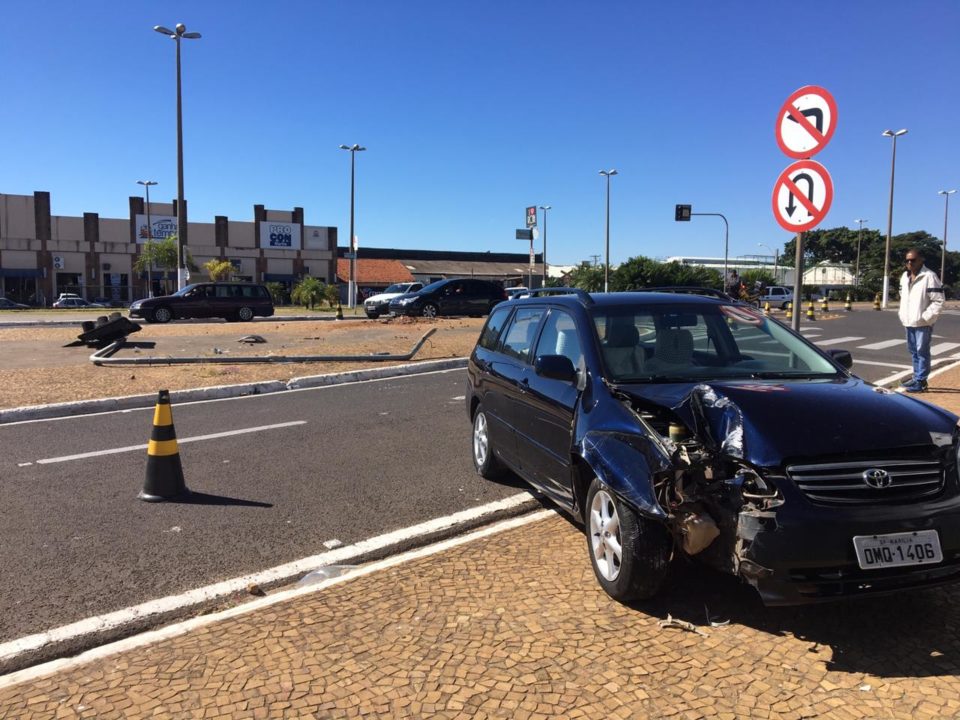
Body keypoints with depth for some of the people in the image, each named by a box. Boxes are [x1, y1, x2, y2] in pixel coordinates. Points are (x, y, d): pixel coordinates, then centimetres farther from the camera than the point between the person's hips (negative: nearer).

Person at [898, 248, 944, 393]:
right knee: (913, 351, 17)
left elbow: (938, 300, -15)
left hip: (922, 323, -8)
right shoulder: (905, 276, 11)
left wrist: (925, 317, -17)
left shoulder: (929, 276, -14)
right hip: (909, 321, 8)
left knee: (922, 352, -3)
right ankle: (916, 377, 28)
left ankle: (921, 381, 1)